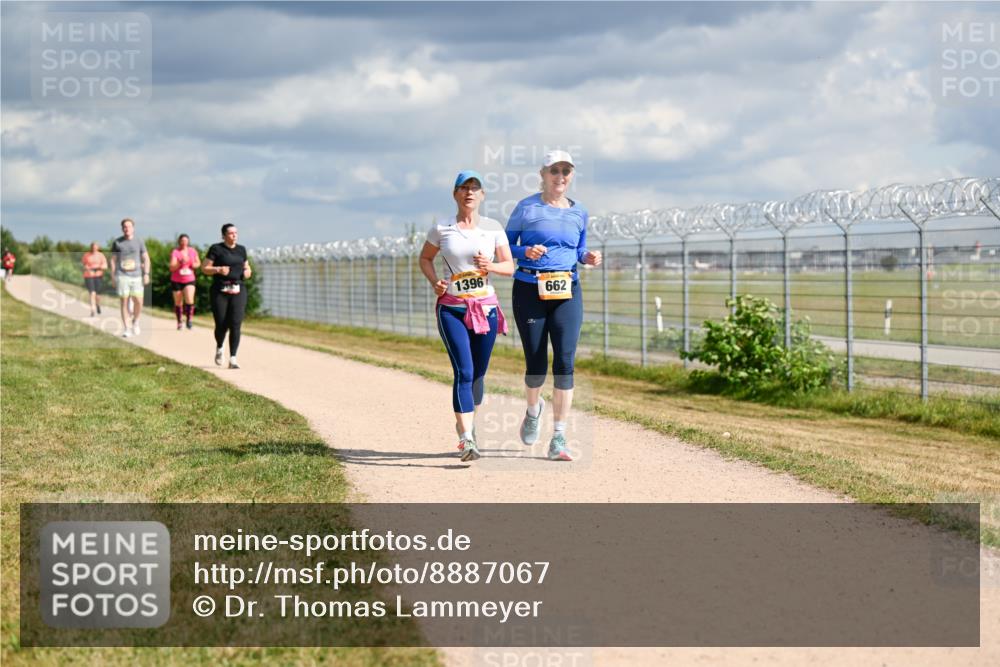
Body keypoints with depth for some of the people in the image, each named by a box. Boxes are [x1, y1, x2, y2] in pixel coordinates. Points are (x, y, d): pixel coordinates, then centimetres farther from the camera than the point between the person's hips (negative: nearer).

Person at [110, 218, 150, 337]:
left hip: (136, 276, 0)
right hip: (122, 276, 0)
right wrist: (112, 276, 4)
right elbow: (113, 260, 10)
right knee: (124, 302, -3)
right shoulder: (117, 242, 7)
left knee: (138, 302, -7)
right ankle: (127, 329, 1)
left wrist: (146, 274, -2)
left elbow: (146, 259, 9)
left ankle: (135, 321, 20)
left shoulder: (139, 242, 8)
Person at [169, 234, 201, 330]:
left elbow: (198, 263, 18)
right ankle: (179, 322, 24)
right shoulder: (175, 252, -8)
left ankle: (188, 319, -2)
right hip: (176, 281, -1)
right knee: (178, 303, 8)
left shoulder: (193, 251, 2)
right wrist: (181, 262, -30)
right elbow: (172, 267, -16)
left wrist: (195, 265, -5)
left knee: (190, 300, -18)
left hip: (189, 280, 1)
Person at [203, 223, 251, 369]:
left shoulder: (241, 250, 13)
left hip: (238, 291, 3)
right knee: (221, 325, -1)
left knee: (235, 325, -10)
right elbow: (204, 268, -1)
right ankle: (219, 348, 32)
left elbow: (247, 267, 26)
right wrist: (218, 269, -18)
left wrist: (247, 272, 3)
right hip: (219, 291, -3)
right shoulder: (216, 249, 0)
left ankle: (233, 359, -10)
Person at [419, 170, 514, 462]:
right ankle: (467, 440, -22)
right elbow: (425, 258, 15)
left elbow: (509, 266, 6)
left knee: (478, 373, 9)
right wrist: (435, 281, -3)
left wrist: (490, 266, -15)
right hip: (451, 309, -2)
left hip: (486, 308, 2)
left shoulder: (493, 228, 4)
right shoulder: (441, 230, 1)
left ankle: (467, 425, 35)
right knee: (464, 372, -16)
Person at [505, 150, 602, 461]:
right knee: (536, 363, 1)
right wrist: (527, 252, -17)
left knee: (565, 362, -10)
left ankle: (559, 439, -7)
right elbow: (505, 246, 3)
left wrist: (588, 258, -1)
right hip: (530, 291, -2)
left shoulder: (579, 212, 10)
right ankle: (533, 409, 37)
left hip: (567, 292, 2)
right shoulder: (526, 208, -1)